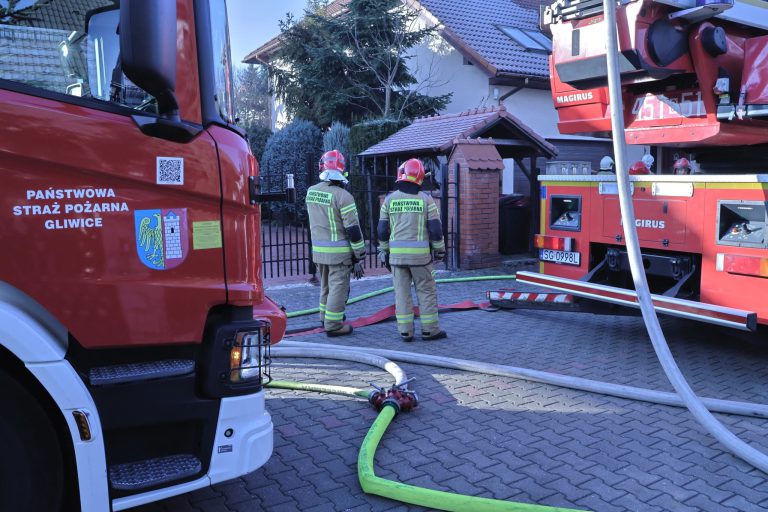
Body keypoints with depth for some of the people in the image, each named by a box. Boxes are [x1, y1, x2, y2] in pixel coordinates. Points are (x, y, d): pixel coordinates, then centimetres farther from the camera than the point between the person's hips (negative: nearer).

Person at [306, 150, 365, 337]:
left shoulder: (311, 191, 2)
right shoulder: (343, 196, -17)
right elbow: (353, 229, -16)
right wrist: (359, 257, -8)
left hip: (318, 249, 7)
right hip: (339, 252, -7)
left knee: (326, 285, 22)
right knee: (338, 288, 4)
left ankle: (326, 318, 36)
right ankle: (333, 325, 10)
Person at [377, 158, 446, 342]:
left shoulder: (390, 199, 2)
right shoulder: (425, 199, -3)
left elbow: (382, 229, 5)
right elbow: (435, 228, -4)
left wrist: (384, 252, 14)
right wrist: (440, 250, 9)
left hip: (397, 253, 2)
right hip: (419, 254, -2)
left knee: (402, 292, 8)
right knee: (426, 291, 8)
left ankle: (405, 331, 10)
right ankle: (429, 330, 12)